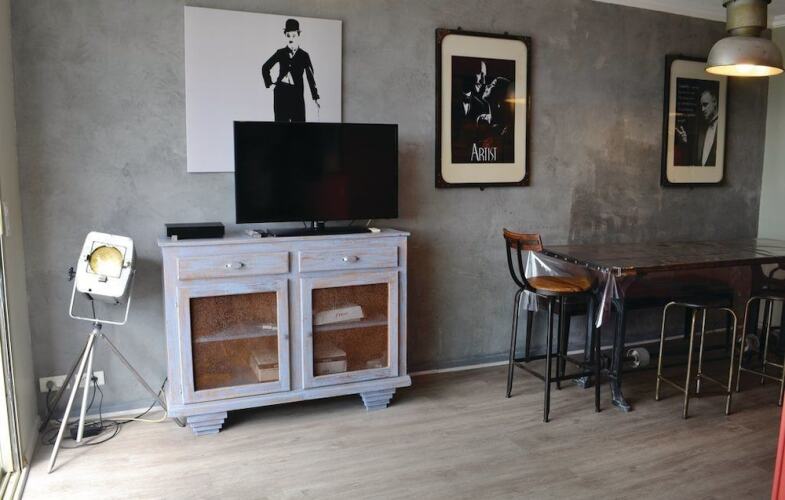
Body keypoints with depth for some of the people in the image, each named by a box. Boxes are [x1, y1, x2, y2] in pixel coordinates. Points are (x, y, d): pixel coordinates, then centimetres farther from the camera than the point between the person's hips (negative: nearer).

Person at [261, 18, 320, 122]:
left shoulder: (304, 55, 4)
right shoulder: (280, 53, 7)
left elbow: (310, 77, 1)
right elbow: (265, 68, 19)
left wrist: (315, 97, -4)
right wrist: (269, 83, 9)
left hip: (297, 94, -1)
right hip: (281, 93, 1)